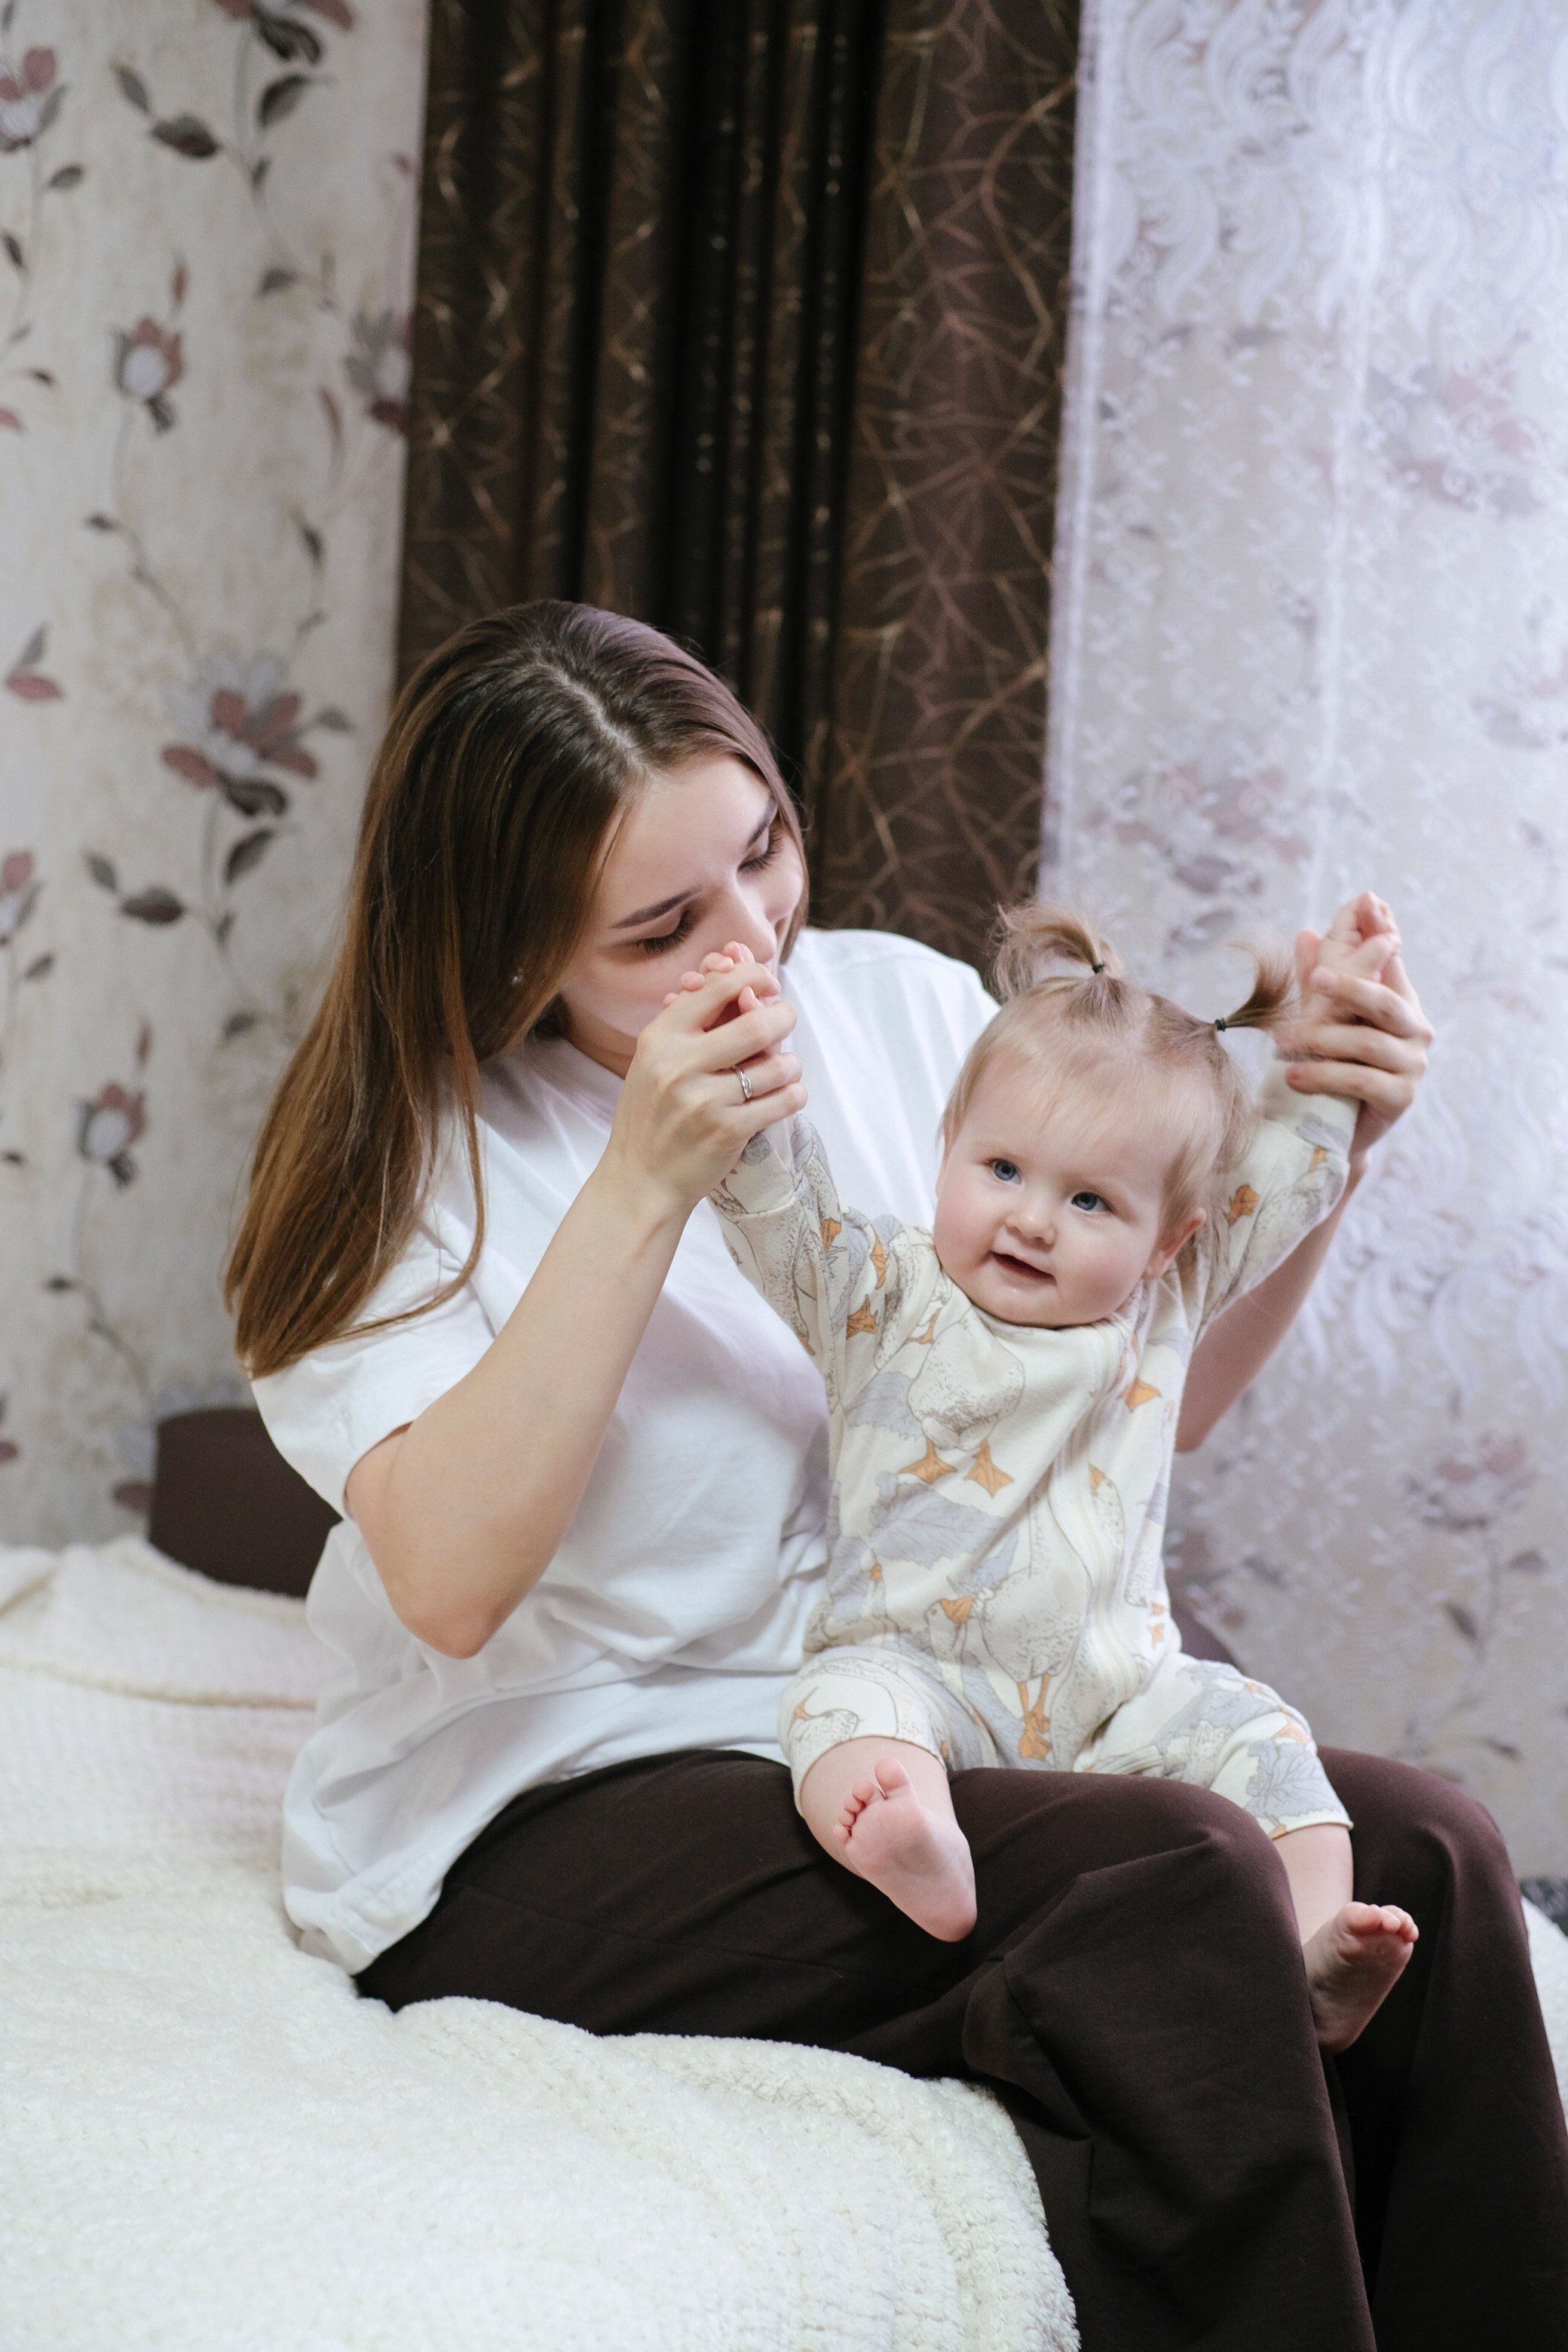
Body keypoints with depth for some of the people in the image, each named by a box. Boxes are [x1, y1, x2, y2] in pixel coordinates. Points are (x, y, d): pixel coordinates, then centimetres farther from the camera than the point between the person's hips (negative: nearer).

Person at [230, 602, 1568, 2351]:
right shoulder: (406, 1151, -5)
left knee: (1417, 1855, -20)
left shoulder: (899, 1008, 7)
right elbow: (451, 1582, -21)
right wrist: (646, 1183, -23)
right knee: (1180, 1888, -29)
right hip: (544, 1834, -5)